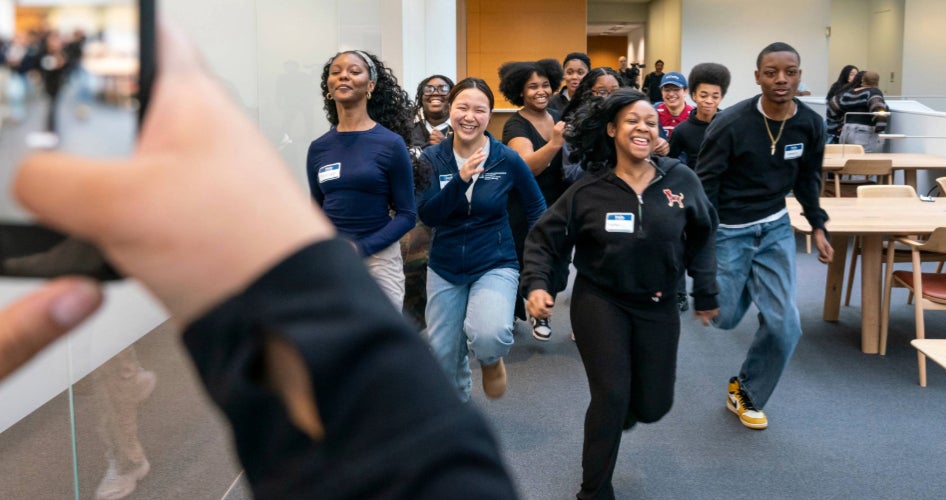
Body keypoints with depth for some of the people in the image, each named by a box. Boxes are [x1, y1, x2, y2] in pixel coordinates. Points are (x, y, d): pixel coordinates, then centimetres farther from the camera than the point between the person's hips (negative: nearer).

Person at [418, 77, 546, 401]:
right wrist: (460, 179, -28)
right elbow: (427, 216, -14)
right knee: (443, 354, 11)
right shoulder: (432, 158, -5)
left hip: (495, 265, -2)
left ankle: (491, 359, 8)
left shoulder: (507, 159, -9)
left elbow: (536, 209, 3)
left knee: (488, 337, -30)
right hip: (444, 268, 3)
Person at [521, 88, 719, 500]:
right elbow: (545, 237, -4)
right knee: (610, 397, -9)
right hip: (599, 302, -2)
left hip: (658, 306, 3)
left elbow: (701, 239, 5)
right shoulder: (589, 190, -11)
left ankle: (616, 417, 47)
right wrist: (537, 284, -18)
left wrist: (706, 293, 9)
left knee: (654, 404, 8)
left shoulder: (681, 180, -8)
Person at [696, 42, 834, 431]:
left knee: (784, 323, -2)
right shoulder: (730, 123, -20)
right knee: (724, 318, 7)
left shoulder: (810, 124, -7)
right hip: (728, 230, -3)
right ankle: (743, 289, 44)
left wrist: (817, 226, 6)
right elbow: (705, 183, -14)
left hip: (775, 228, 4)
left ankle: (748, 395, 19)